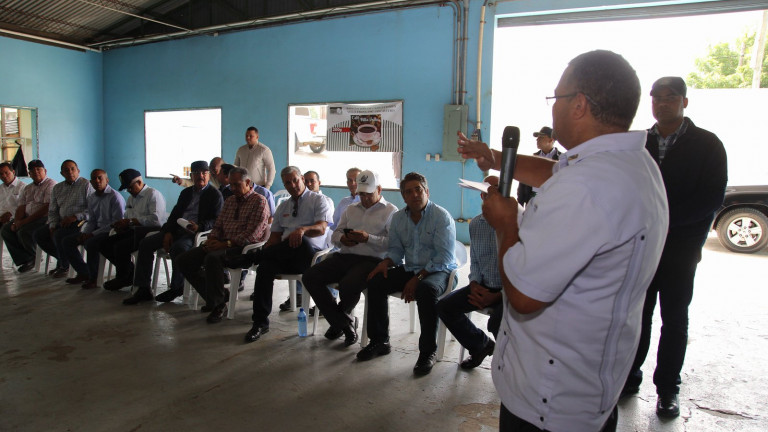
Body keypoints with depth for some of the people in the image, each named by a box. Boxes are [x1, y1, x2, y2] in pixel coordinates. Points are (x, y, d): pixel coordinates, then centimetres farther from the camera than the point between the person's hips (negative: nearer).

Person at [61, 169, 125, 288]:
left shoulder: (115, 197, -13)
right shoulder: (91, 198, 13)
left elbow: (117, 222, -19)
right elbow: (91, 221, 18)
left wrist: (93, 234, -19)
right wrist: (85, 233, -4)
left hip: (110, 231, -9)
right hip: (96, 229, 9)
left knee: (91, 243, -33)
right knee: (66, 241, 2)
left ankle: (93, 279, -15)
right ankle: (83, 273, 8)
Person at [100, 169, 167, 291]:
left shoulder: (153, 194, -7)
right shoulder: (131, 198, 23)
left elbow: (156, 219, -21)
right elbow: (127, 217, 24)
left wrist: (131, 221, -18)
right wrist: (121, 225, 0)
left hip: (150, 232, -10)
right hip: (133, 231, 10)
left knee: (120, 247, -26)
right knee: (105, 245, -3)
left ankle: (122, 279, -1)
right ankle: (130, 272, 4)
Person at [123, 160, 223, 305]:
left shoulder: (214, 194, 3)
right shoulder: (186, 193, 23)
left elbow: (216, 220, -7)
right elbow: (174, 214, 17)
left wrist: (199, 227, -27)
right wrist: (168, 232, -1)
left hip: (195, 233, -7)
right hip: (177, 230, 7)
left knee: (178, 247, -36)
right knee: (145, 243, -9)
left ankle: (176, 287, -16)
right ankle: (143, 289, -7)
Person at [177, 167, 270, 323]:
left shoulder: (259, 201, -3)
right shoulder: (229, 201, 23)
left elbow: (252, 234, -13)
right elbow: (218, 226, 23)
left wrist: (226, 244, -19)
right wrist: (212, 239, -1)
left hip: (244, 247, -8)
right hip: (222, 244, 8)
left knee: (212, 258, -36)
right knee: (183, 260, -6)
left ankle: (218, 304, -17)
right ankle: (215, 296, 2)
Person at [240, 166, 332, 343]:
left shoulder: (318, 200, 8)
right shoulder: (283, 207, 24)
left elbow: (321, 228, -9)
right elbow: (275, 236, 19)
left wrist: (303, 229, -31)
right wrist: (265, 253, -3)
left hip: (309, 254, -4)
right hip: (284, 255, 4)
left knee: (300, 241, -39)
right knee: (266, 265, -28)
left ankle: (249, 258, -20)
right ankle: (260, 322, -22)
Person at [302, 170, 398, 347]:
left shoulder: (391, 211, 5)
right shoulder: (351, 209, 25)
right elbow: (335, 234, 21)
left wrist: (368, 238, -19)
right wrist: (342, 238, -3)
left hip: (371, 260, -6)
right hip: (344, 256, 6)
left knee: (347, 285, -34)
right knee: (309, 277, -13)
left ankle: (337, 320, 5)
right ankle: (345, 323, -6)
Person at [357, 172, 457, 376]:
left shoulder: (442, 217, -12)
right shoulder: (398, 218, 8)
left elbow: (443, 257, -18)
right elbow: (396, 250, 13)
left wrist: (417, 279, -24)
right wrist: (385, 262, -10)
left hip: (439, 271, -6)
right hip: (410, 269, 6)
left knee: (426, 289, -38)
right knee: (375, 282, -14)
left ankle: (428, 351, -21)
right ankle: (379, 341, 0)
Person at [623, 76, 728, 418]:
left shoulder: (706, 144, 0)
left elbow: (712, 198, -7)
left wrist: (664, 218, -16)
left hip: (680, 246, -2)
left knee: (674, 319, 8)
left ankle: (667, 388, 20)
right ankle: (630, 377, 21)